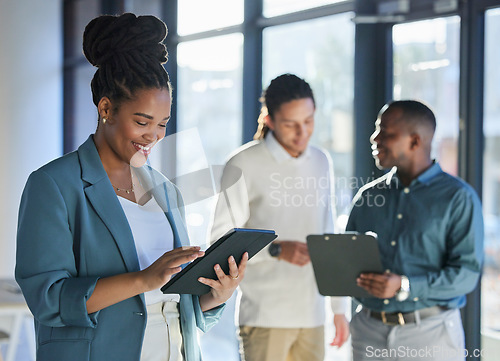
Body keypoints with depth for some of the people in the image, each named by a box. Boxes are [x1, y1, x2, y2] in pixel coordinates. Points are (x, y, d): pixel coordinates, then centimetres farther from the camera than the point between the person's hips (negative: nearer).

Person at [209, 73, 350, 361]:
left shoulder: (321, 162, 13)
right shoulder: (244, 165, -4)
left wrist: (340, 307, 17)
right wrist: (277, 249, -20)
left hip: (312, 314, 5)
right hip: (264, 315, -5)